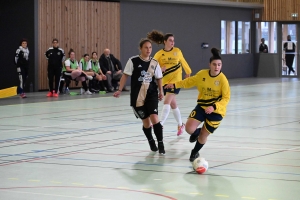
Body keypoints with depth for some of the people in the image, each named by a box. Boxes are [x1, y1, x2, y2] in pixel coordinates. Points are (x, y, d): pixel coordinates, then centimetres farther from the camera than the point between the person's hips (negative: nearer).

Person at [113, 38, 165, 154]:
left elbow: (159, 78, 14)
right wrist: (120, 90, -5)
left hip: (152, 94, 1)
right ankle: (151, 142, 30)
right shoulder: (133, 61, -6)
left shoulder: (154, 63, 3)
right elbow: (125, 75, -1)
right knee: (146, 121, 6)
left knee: (154, 118, -15)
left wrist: (161, 92, 9)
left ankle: (161, 144, -7)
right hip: (137, 96, -1)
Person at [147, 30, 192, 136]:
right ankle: (180, 125, 31)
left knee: (167, 102, -15)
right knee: (173, 104, 14)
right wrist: (159, 69, -26)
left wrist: (188, 72, 28)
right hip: (165, 81, 3)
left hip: (176, 80, -3)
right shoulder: (159, 54, -3)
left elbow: (183, 62, 15)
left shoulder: (177, 51, -2)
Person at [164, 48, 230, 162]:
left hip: (216, 111, -3)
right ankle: (197, 132, 26)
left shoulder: (223, 79, -19)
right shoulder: (202, 74, -9)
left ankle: (195, 152, 39)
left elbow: (226, 98, -17)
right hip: (202, 106, 3)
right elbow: (190, 82, 10)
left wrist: (214, 107, -30)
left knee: (203, 136, 6)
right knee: (189, 129, -14)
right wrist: (175, 85, 4)